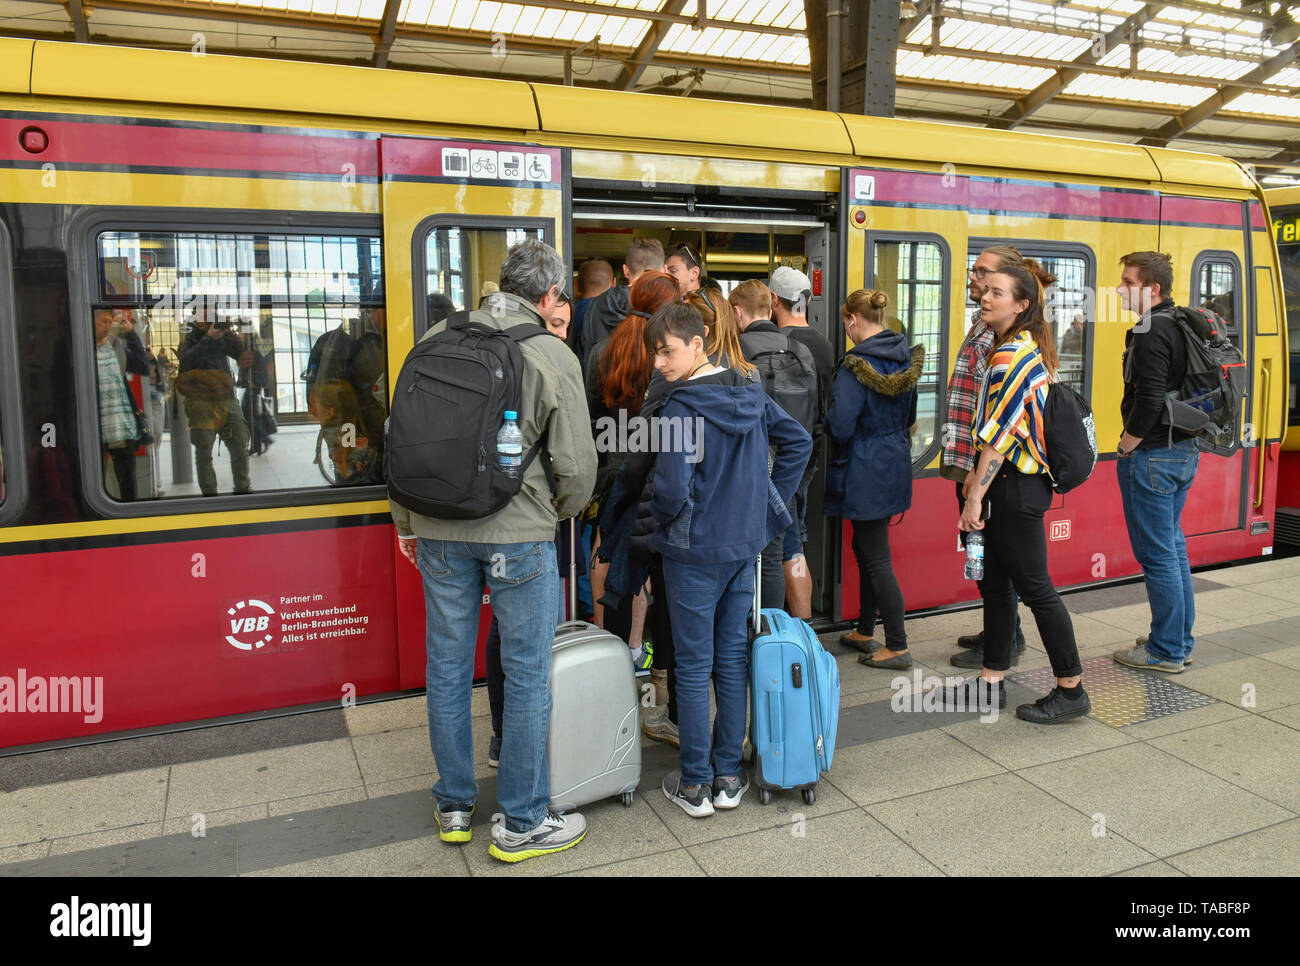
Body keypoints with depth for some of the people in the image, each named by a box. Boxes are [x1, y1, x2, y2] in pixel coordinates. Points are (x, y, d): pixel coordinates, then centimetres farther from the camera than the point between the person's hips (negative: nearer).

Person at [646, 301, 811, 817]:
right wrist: (768, 502, 11)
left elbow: (673, 488, -24)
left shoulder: (682, 406, -19)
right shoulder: (750, 392, 3)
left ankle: (694, 784, 17)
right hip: (746, 544, 6)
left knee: (693, 667, 5)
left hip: (695, 551, -6)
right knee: (733, 658, 14)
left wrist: (659, 517, -3)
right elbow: (798, 441, 10)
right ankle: (729, 777, 24)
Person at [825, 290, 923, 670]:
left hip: (864, 472, -9)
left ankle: (898, 647, 7)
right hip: (894, 465, 9)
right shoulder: (906, 357, 6)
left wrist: (826, 416, -3)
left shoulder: (857, 366, -20)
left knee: (876, 557, -1)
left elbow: (839, 427, -24)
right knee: (865, 549, 20)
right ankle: (865, 631, 32)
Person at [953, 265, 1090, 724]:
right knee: (994, 582, 14)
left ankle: (1071, 690, 10)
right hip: (1014, 482, 10)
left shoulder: (1012, 356, -17)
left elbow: (998, 433, -21)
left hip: (1016, 487, -10)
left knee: (1034, 587, -2)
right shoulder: (1024, 350, 15)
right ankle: (991, 681, 23)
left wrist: (975, 495, -19)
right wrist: (977, 477, 19)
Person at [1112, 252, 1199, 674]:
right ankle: (1180, 641, 28)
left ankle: (1166, 652, 7)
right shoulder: (1179, 326, 13)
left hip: (1153, 456, -10)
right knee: (1173, 548, 17)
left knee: (1157, 555, -2)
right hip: (1184, 451, 10)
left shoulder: (1151, 333, -17)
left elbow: (1149, 401, -25)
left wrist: (1125, 448, -12)